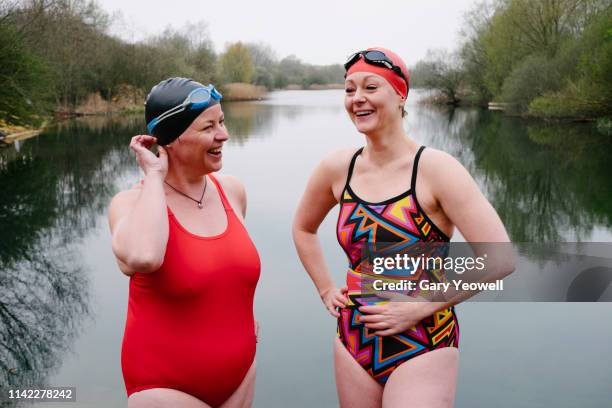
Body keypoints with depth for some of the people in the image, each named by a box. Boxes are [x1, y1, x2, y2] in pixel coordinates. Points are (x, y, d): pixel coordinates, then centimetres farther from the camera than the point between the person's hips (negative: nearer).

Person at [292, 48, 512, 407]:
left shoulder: (435, 168, -14)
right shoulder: (338, 168, -1)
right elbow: (303, 228, 18)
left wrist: (419, 306, -17)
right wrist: (326, 289, 9)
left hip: (422, 350, -4)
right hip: (353, 344, 5)